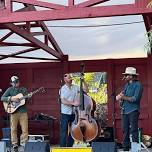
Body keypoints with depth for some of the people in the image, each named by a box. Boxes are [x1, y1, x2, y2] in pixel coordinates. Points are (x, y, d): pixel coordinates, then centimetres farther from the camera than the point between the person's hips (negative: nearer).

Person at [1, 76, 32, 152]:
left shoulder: (24, 89, 12)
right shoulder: (9, 90, 5)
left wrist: (28, 97, -9)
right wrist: (11, 98, -16)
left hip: (23, 112, 1)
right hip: (13, 111, -1)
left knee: (25, 129, -2)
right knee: (13, 129, 2)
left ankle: (24, 145, 6)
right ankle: (14, 146, 9)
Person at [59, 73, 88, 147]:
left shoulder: (75, 87, 7)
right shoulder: (63, 89, -7)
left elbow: (86, 89, 7)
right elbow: (63, 101, -16)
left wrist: (83, 81, -4)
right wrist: (73, 103, -24)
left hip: (74, 112, 5)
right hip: (65, 113, -5)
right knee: (64, 131, -3)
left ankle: (70, 147, 19)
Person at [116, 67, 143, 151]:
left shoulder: (138, 85, -6)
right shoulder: (126, 85, 18)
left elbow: (135, 98, -15)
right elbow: (122, 96, 20)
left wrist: (124, 97, -10)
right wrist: (120, 97, -3)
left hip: (133, 111, -7)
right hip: (124, 110, 7)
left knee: (134, 130, -8)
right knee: (125, 130, 7)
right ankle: (125, 147, 12)